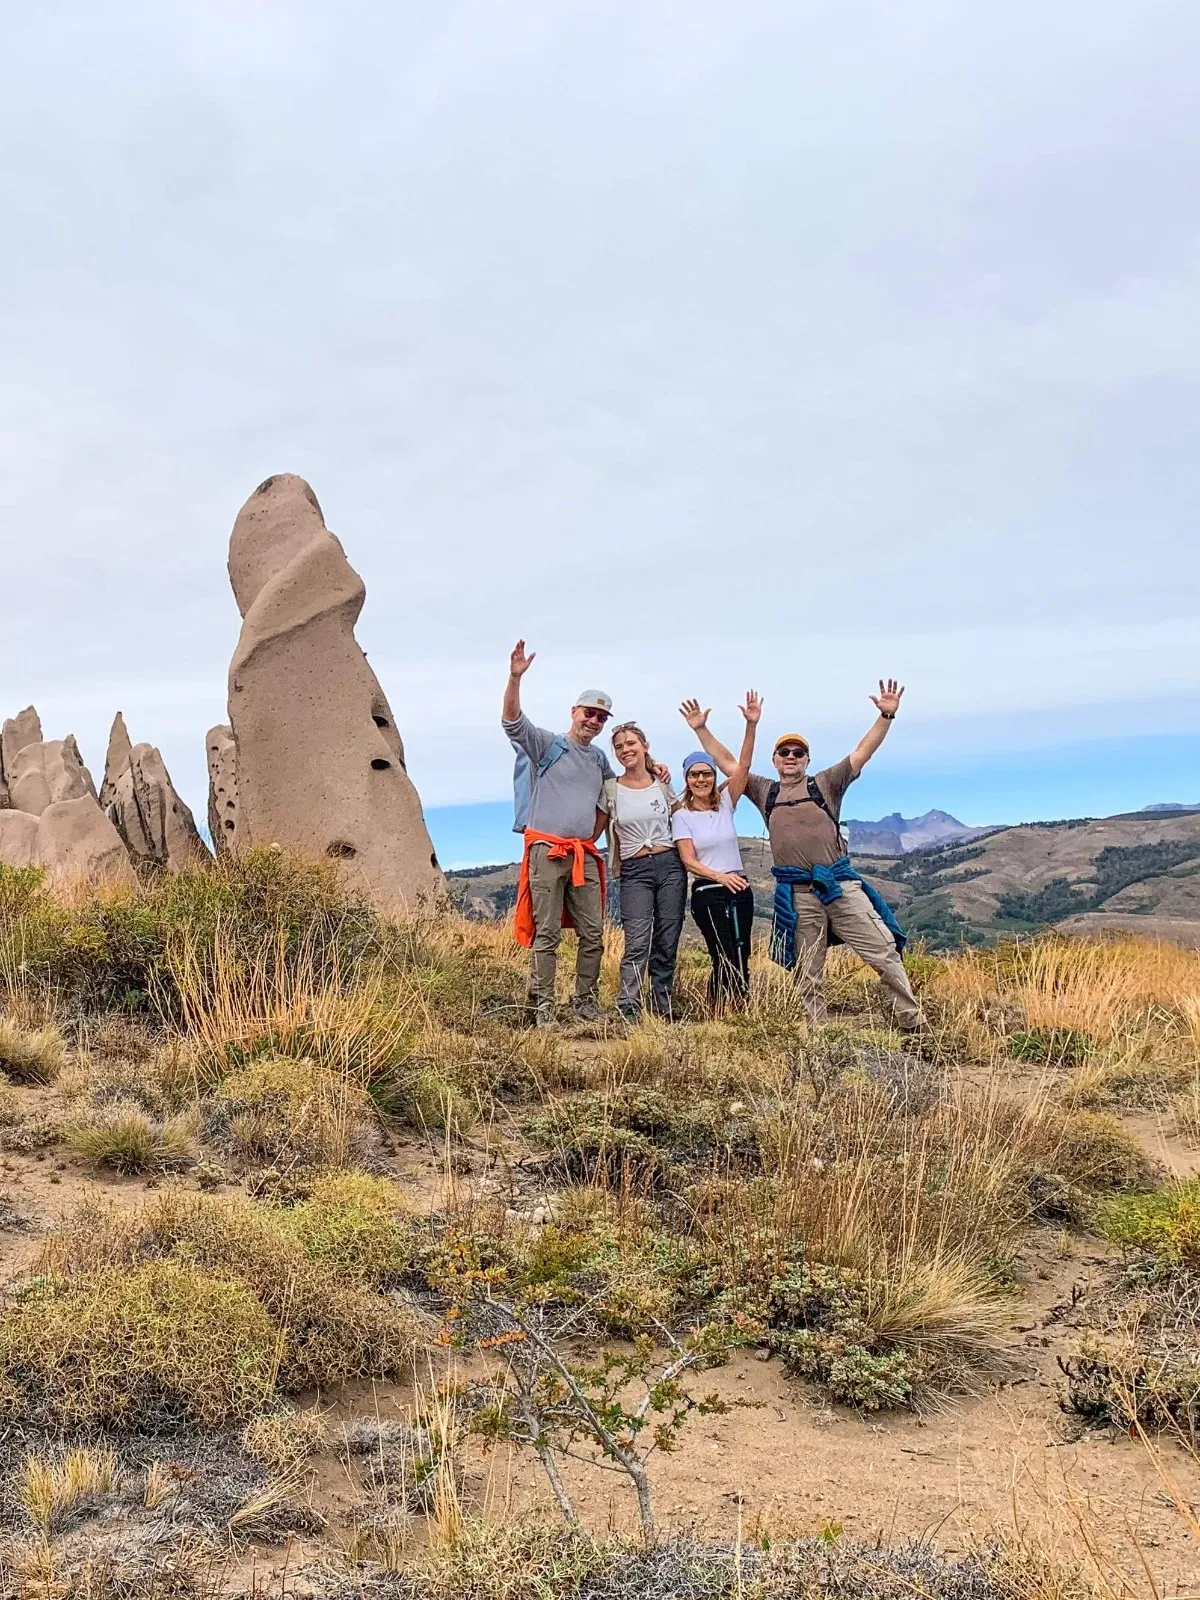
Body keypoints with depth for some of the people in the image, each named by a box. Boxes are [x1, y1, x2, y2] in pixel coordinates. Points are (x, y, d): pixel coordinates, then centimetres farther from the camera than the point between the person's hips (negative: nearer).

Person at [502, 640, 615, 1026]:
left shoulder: (600, 760, 18)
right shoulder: (547, 744, 2)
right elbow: (512, 721, -14)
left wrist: (593, 837, 17)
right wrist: (515, 678, -27)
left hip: (585, 856, 5)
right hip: (547, 851, -5)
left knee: (592, 935, 3)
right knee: (546, 935, -5)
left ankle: (587, 1005, 12)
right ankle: (543, 1008, -2)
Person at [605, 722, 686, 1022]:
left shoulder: (662, 785, 8)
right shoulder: (610, 789, 2)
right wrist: (615, 864, 5)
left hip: (669, 865, 2)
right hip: (634, 871, -2)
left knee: (667, 944, 2)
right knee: (637, 943, -15)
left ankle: (662, 1011, 11)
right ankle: (627, 1013, -17)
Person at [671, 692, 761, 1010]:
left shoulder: (725, 803, 7)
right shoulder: (682, 817, -1)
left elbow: (743, 766, -6)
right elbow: (689, 861, -9)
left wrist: (751, 725, -19)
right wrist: (720, 876, -25)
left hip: (740, 889, 4)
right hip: (707, 893, -4)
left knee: (741, 960, 5)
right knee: (726, 959, -10)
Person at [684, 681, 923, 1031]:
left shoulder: (825, 783, 9)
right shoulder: (765, 791, 16)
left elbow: (862, 753, 1)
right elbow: (728, 763, 19)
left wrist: (886, 716, -11)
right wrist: (702, 730, 14)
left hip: (840, 883, -2)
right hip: (797, 894, 2)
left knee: (885, 952, -5)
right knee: (807, 973, 7)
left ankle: (914, 1025, 3)